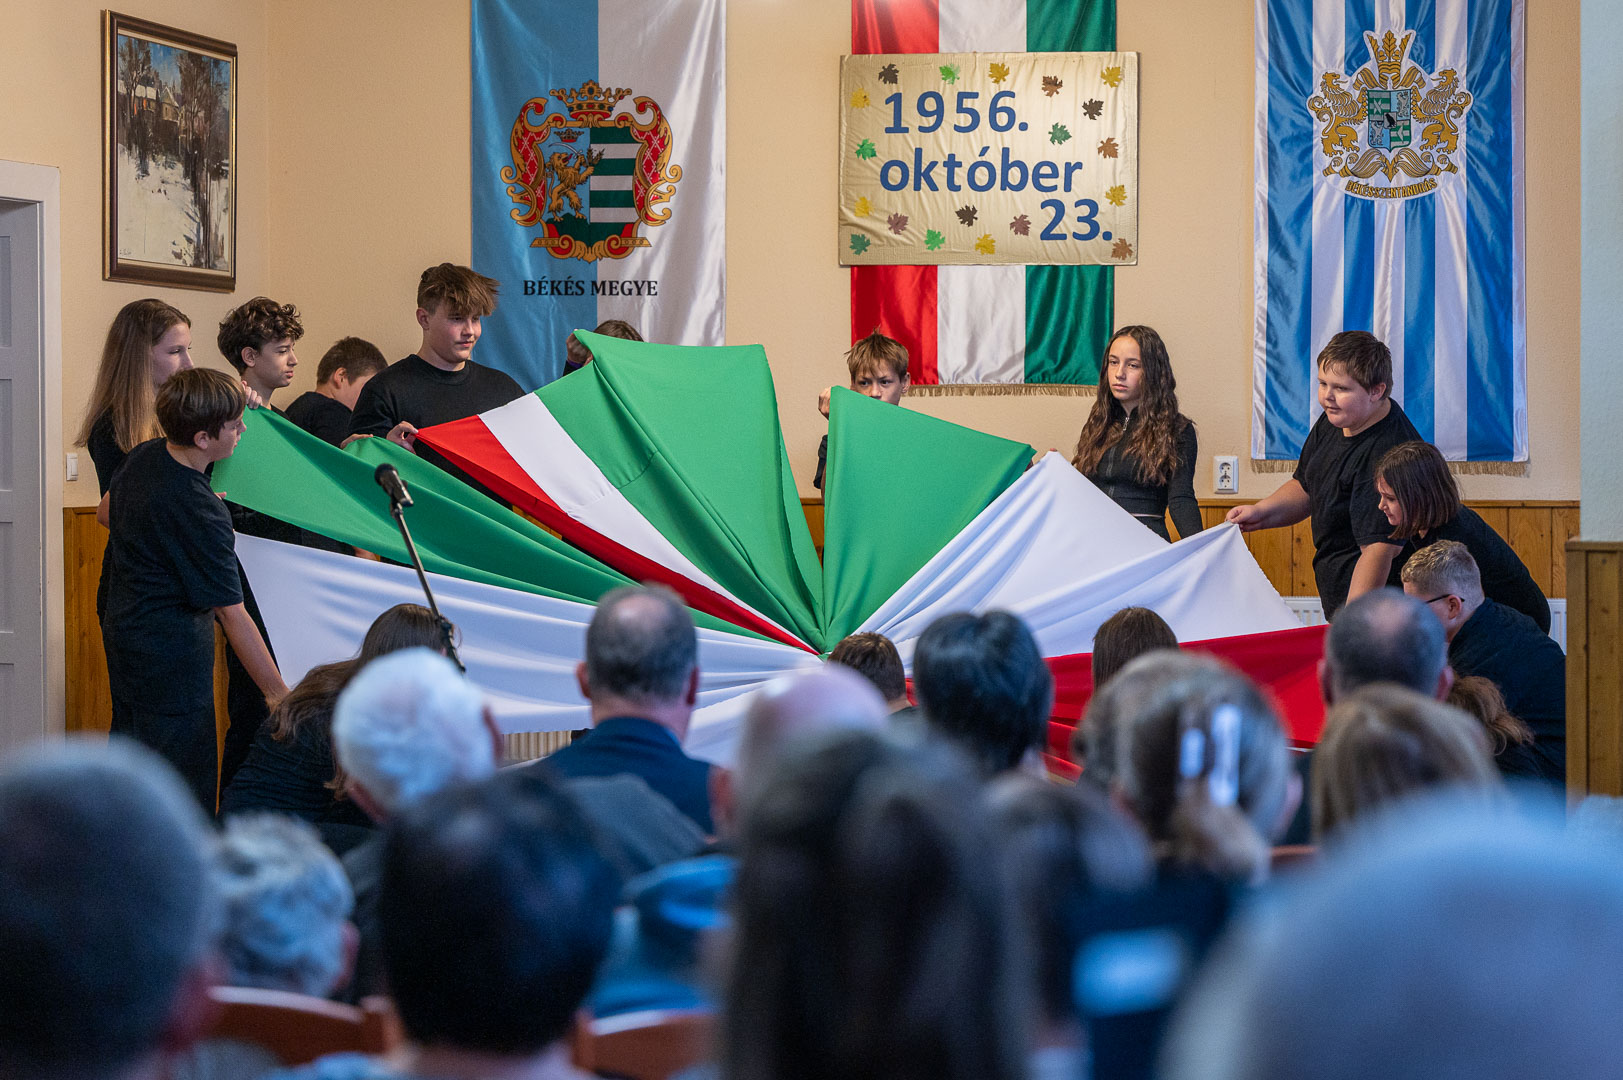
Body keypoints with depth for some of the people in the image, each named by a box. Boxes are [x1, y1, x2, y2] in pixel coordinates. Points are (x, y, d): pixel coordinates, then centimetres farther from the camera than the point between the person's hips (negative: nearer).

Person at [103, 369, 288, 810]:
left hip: (123, 634, 9)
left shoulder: (144, 456, -2)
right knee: (186, 791, -2)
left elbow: (109, 511, 21)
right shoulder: (199, 511, -27)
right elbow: (231, 613, -26)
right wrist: (279, 693, -23)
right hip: (172, 654, -9)